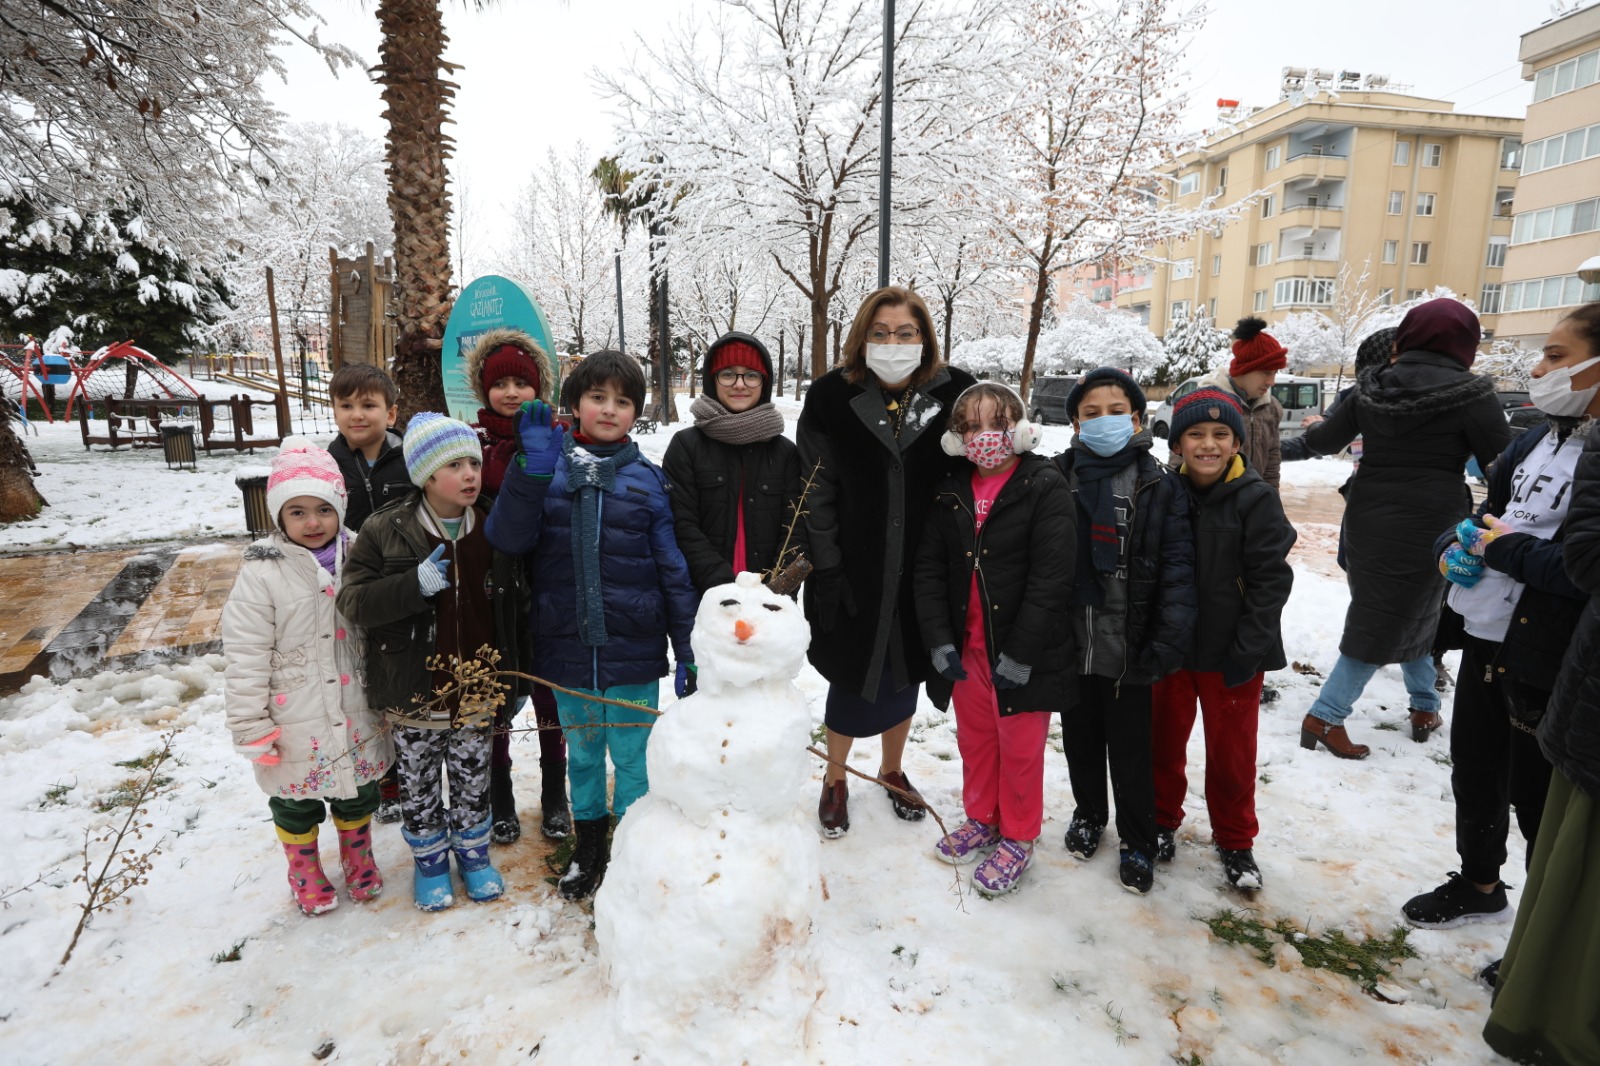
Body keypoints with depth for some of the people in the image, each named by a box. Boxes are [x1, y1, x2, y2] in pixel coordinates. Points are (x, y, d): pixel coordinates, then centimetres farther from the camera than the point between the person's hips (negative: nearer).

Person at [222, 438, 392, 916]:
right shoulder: (262, 574, -15)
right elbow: (244, 658, -13)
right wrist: (251, 728, -13)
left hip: (356, 719, 3)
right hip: (295, 728, -3)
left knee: (358, 795, 21)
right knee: (296, 804, 19)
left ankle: (358, 859, 46)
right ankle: (305, 872, 44)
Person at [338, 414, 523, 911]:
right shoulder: (385, 530, -11)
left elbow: (515, 605, 7)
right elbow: (353, 600, -13)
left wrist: (512, 681, 6)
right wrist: (415, 585, -28)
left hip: (477, 691, 2)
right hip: (414, 696, -2)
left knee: (473, 780, 18)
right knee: (419, 784, 16)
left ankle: (473, 852, 40)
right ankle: (430, 860, 38)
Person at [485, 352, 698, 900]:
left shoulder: (647, 480, -2)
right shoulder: (547, 469, 1)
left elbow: (674, 569, -2)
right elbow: (507, 539, -13)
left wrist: (688, 652, -4)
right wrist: (534, 466, -23)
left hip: (633, 652, -1)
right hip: (567, 649, 2)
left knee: (632, 755, 12)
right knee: (581, 752, 20)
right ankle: (588, 844, 41)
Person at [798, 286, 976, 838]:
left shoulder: (953, 392, -4)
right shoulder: (831, 397, -7)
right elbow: (817, 492, -7)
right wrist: (827, 571, -11)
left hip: (920, 570, 2)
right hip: (853, 570, -2)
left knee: (905, 672, 18)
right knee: (853, 678, 9)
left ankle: (892, 771, 43)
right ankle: (835, 780, 34)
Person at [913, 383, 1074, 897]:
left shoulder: (1046, 488, -13)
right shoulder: (951, 492, 4)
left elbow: (1051, 578, -18)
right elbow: (928, 569, 3)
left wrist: (1019, 653, -20)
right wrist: (939, 640, -8)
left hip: (1024, 653, -5)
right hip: (965, 646, 5)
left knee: (1020, 747, 10)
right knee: (974, 737, 20)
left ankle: (1017, 838, 30)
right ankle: (982, 819, 41)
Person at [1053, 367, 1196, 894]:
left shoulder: (1161, 487, -5)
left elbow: (1177, 568, -8)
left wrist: (1168, 642, -15)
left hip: (1128, 649, -2)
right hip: (1070, 642, 2)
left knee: (1130, 749, 11)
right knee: (1080, 739, 19)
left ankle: (1137, 842, 31)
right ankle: (1088, 813, 43)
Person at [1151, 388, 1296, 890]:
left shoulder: (1256, 499, -11)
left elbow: (1270, 580, -11)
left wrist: (1247, 651, -15)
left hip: (1232, 655, -3)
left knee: (1231, 752, 12)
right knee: (1164, 740, 16)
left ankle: (1235, 843, 32)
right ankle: (1162, 820, 38)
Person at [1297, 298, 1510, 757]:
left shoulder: (1371, 387, 1)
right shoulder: (1469, 393, -12)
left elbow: (1325, 442, 12)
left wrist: (1314, 429, 33)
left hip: (1368, 522, 5)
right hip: (1429, 526, -5)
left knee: (1378, 614, 21)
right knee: (1384, 624, 4)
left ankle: (1424, 706, 34)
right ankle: (1325, 717, 3)